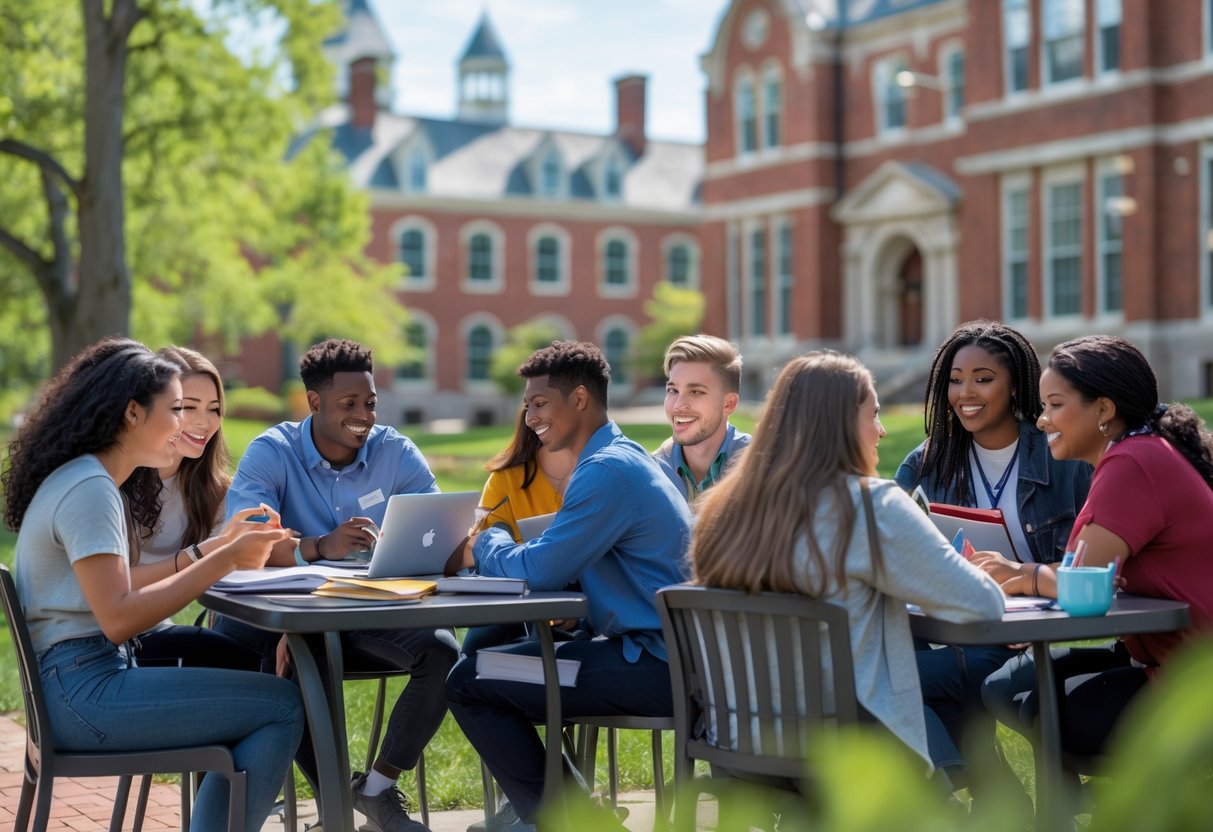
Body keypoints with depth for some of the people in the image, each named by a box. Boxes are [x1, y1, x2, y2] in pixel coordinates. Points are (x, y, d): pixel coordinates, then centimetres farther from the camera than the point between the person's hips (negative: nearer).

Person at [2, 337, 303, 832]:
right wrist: (224, 562, -20)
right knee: (283, 706, -11)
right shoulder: (89, 489, -16)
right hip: (81, 692, -10)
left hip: (79, 679, 10)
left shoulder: (91, 480, 15)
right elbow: (118, 618, -23)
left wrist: (218, 548, 11)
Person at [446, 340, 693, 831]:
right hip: (658, 649, 11)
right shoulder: (617, 457, 16)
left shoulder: (608, 470, -18)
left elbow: (539, 570, -20)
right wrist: (491, 551, 5)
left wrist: (488, 544, 0)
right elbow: (559, 561, 20)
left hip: (660, 665, -11)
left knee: (469, 683, -10)